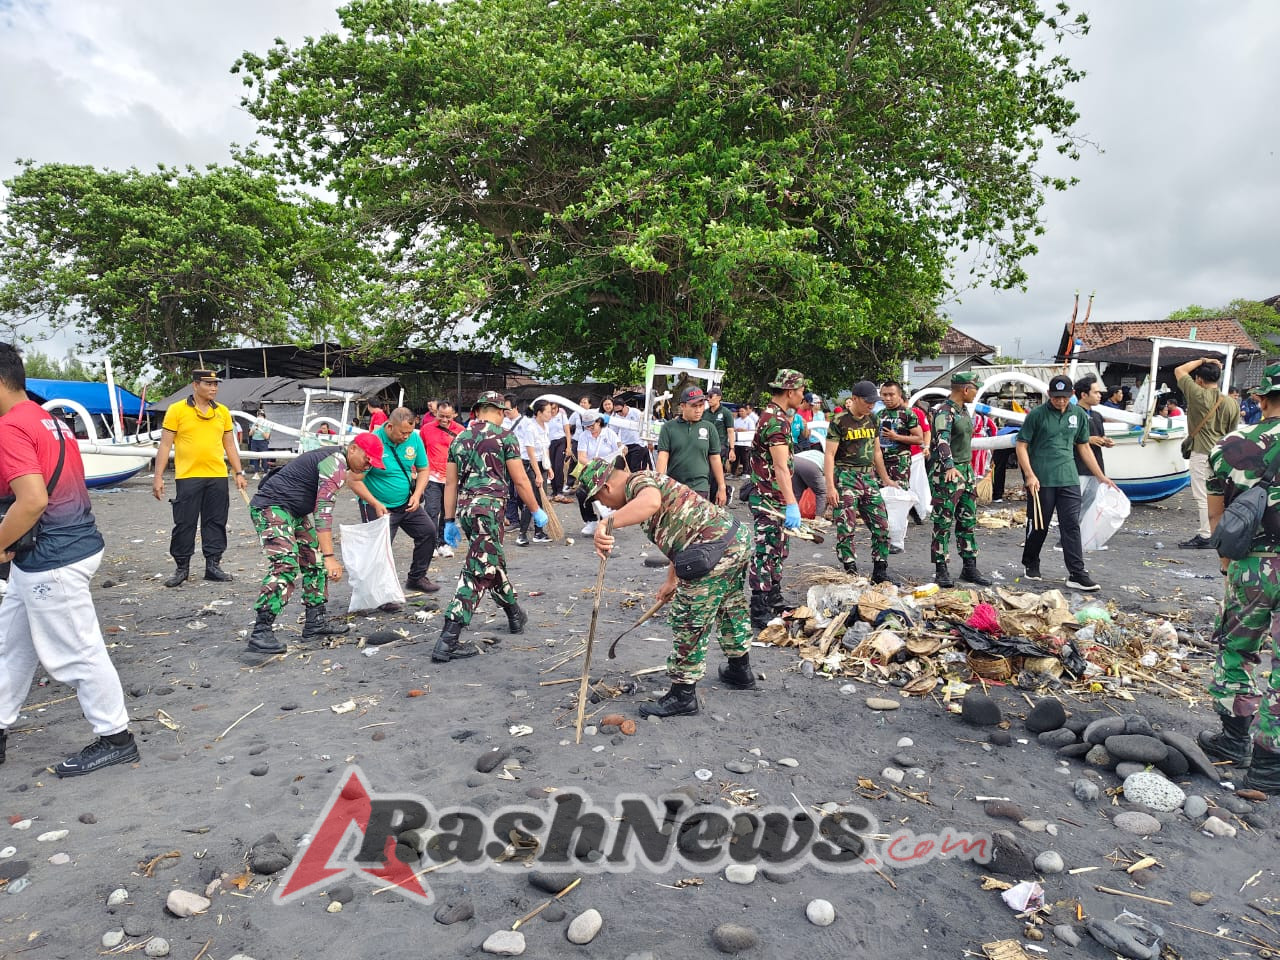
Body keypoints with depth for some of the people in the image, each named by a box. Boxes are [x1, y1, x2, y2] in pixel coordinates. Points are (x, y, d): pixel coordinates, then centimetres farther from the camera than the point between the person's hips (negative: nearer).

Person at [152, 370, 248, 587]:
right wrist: (158, 477, -6)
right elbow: (165, 445, -1)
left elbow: (230, 445, 15)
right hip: (187, 477, -3)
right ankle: (181, 567, 15)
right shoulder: (177, 410, -1)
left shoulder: (223, 412, 10)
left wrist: (239, 473, 10)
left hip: (218, 477, 3)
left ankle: (213, 565, 17)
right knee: (184, 524, 3)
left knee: (216, 523, 7)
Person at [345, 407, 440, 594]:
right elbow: (353, 480, -20)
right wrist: (376, 504, -25)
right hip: (378, 506, -5)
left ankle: (416, 578, 18)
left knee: (429, 531, 2)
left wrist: (417, 495, -10)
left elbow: (423, 470, 6)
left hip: (407, 503, 6)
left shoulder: (414, 438, -7)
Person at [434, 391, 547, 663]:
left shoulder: (460, 438, 15)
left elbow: (450, 483, 14)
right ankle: (448, 641, -12)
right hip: (489, 508, -7)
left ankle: (515, 615, 40)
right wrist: (536, 511, 8)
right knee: (477, 573, -7)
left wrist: (450, 521, 19)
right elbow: (520, 480, -3)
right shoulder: (504, 436, -1)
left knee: (495, 561, 23)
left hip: (465, 508, 7)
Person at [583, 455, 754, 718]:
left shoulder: (638, 480, -8)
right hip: (738, 537, 11)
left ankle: (683, 696, 13)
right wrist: (671, 581, 36)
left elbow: (652, 501, -36)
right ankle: (740, 671, 45)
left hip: (713, 553, -11)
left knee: (689, 624, 2)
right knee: (731, 611, 27)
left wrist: (607, 525, -44)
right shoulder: (651, 481, 23)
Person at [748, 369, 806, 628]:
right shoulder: (777, 421, -20)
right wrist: (791, 504, -38)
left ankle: (774, 601, 31)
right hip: (769, 499, -11)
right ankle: (759, 613, 1)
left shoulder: (771, 414, 13)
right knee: (765, 553, -5)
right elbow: (781, 467, -31)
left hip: (774, 498, 11)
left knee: (777, 552, 19)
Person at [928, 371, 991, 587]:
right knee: (944, 523, -4)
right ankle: (941, 569, 3)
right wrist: (950, 466, -46)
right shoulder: (944, 412, -16)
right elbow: (942, 440, -31)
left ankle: (969, 567, 19)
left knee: (968, 521, 11)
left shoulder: (963, 410, 14)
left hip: (965, 469, 9)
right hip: (945, 472, -9)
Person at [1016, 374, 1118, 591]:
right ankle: (1031, 564, 26)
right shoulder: (1037, 415, -4)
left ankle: (1077, 574, -1)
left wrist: (1101, 476, 17)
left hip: (1068, 479, 4)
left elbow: (1084, 447, 18)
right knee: (1039, 526, 7)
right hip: (1041, 480, -3)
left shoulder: (1078, 415, 10)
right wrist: (1030, 475, -15)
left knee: (1072, 525, -1)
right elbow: (1022, 446, -5)